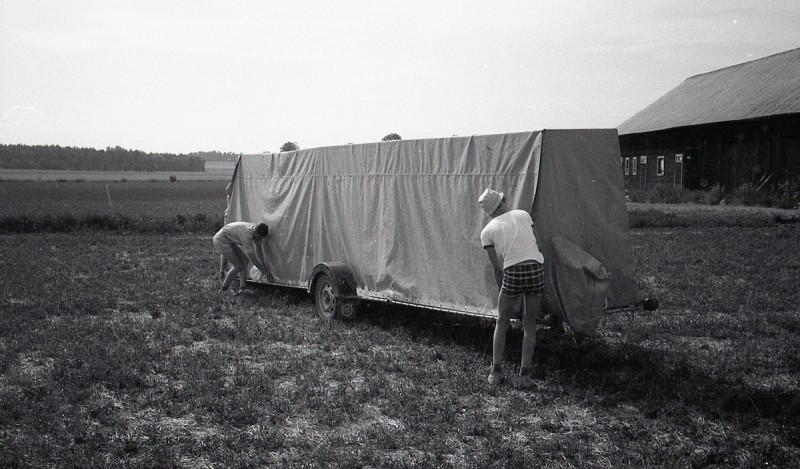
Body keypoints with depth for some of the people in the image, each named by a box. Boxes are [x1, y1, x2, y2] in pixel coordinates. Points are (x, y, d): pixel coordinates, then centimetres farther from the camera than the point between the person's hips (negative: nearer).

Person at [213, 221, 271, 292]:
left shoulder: (257, 232, -8)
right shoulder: (247, 235, -34)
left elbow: (258, 250, 5)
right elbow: (252, 258, -29)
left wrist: (264, 267, 2)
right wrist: (265, 271, -21)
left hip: (229, 241, 9)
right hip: (221, 240, -9)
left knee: (245, 259, 5)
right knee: (239, 266, -9)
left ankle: (242, 286, 7)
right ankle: (225, 287, 4)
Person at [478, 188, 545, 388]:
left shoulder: (487, 231, 9)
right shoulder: (523, 215, 16)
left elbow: (497, 268, 7)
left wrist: (503, 293, 18)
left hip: (513, 274, -2)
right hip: (537, 269, 2)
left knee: (501, 323, 19)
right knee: (529, 326, 15)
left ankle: (496, 372, 17)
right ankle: (525, 375, 10)